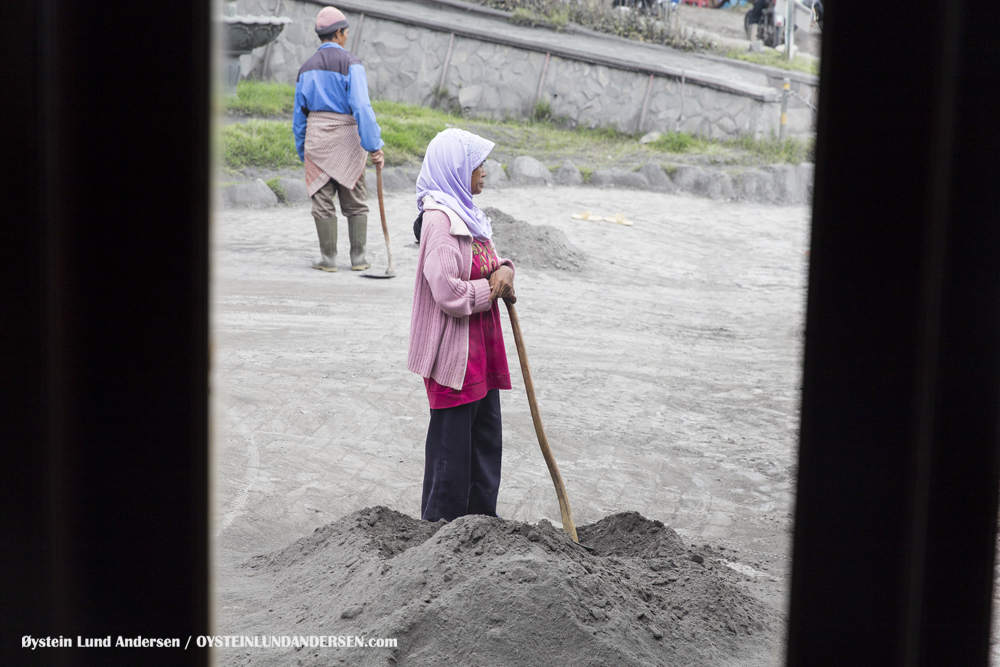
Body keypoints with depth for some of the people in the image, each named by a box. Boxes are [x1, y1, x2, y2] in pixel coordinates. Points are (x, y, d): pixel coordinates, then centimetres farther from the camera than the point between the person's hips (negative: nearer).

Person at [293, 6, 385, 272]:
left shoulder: (306, 68, 10)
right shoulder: (350, 64, -6)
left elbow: (299, 115, 13)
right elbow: (362, 107, -16)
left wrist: (303, 152, 20)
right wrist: (374, 146, -17)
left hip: (316, 136, 3)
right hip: (346, 138, -3)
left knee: (322, 203, 5)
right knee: (355, 203, 7)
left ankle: (328, 258, 6)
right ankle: (358, 257, 9)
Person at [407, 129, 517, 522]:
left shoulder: (464, 213, 11)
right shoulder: (440, 219, -20)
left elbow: (485, 263, 20)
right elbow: (449, 292, -27)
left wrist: (505, 269, -3)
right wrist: (493, 289, -12)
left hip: (481, 347, 10)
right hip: (454, 350, -10)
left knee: (486, 434, 18)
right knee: (452, 440, 1)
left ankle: (482, 517, 31)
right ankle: (441, 522, 14)